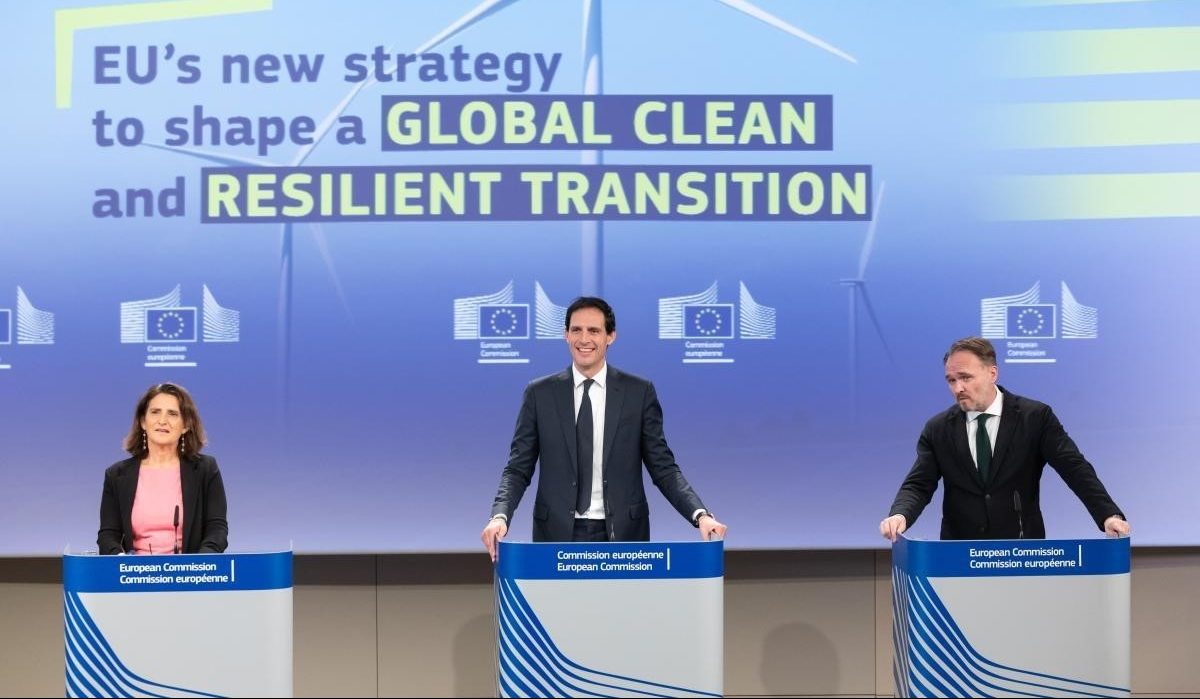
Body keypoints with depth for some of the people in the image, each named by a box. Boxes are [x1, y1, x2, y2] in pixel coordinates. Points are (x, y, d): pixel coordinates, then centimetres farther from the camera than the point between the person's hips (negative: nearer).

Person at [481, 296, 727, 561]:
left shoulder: (639, 392, 3)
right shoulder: (539, 394, 4)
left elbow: (663, 467, 3)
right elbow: (518, 469, 3)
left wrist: (701, 515, -11)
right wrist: (500, 515, -14)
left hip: (623, 534, 0)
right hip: (558, 534, 0)